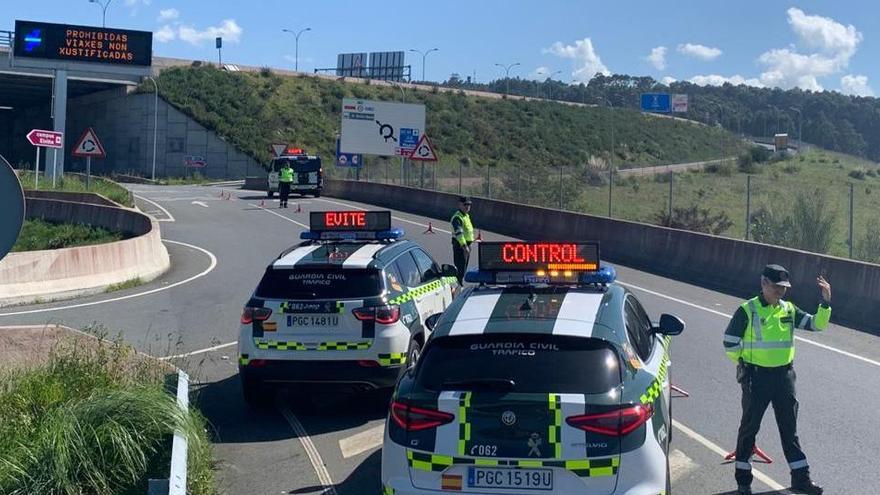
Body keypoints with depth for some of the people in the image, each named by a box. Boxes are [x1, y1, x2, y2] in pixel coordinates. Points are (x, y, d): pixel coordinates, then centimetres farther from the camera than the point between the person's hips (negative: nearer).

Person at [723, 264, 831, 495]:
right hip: (756, 377, -4)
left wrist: (825, 302, -10)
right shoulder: (747, 310, -10)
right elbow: (730, 342, -6)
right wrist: (745, 364, 2)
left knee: (789, 428, 10)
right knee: (750, 425, 5)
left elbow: (817, 324, 3)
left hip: (784, 376, 4)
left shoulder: (789, 310, 5)